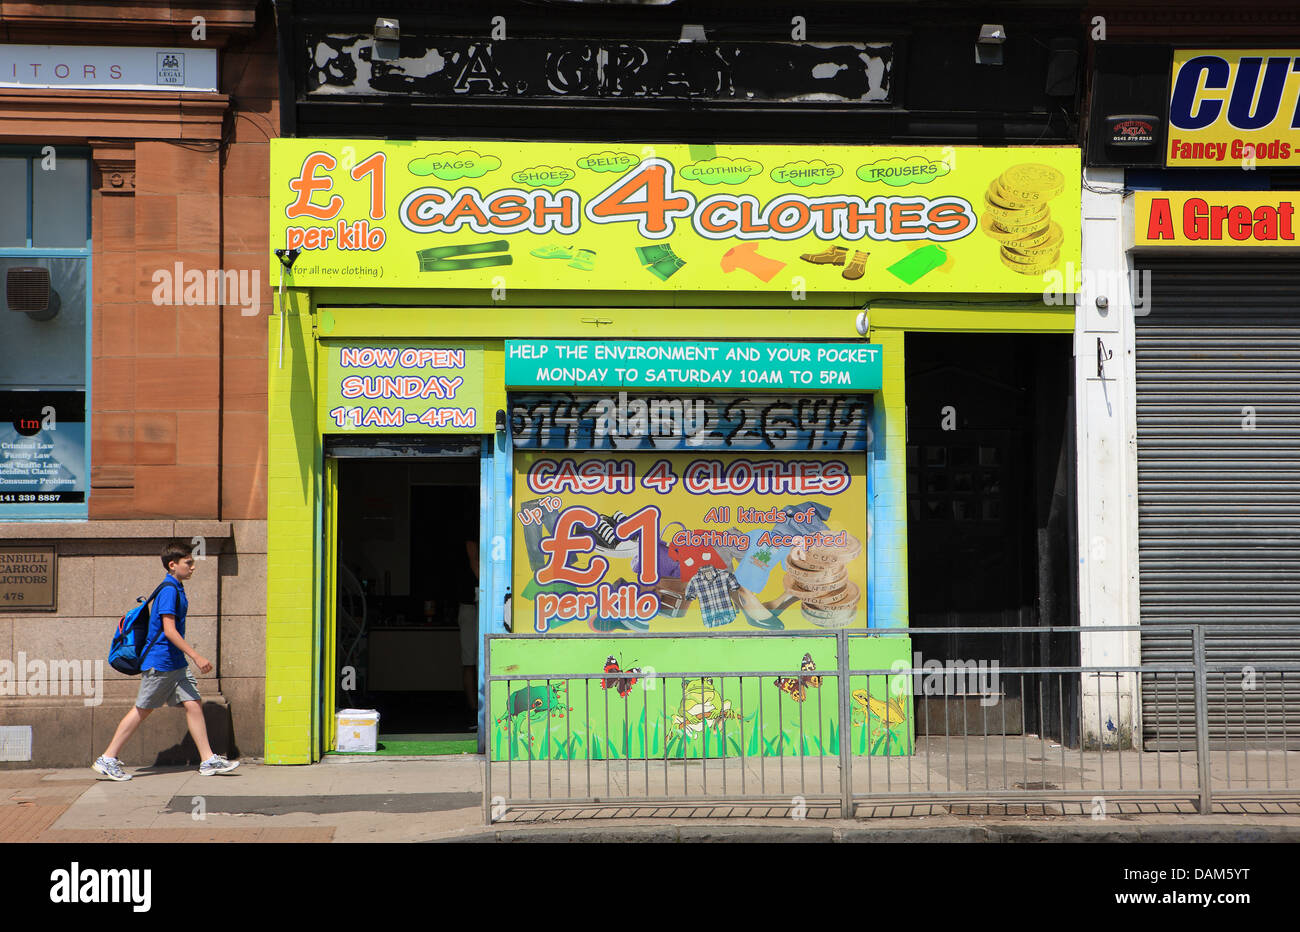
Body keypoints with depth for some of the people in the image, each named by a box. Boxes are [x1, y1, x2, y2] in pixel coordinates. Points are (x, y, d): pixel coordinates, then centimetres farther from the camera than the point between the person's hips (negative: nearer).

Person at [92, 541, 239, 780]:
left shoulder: (176, 590, 14)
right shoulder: (169, 590, -15)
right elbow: (169, 630, -21)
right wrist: (196, 657, -23)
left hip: (175, 663, 9)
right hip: (160, 663, -9)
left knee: (193, 704, 2)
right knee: (142, 710, -1)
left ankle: (208, 760, 2)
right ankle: (107, 760, 8)